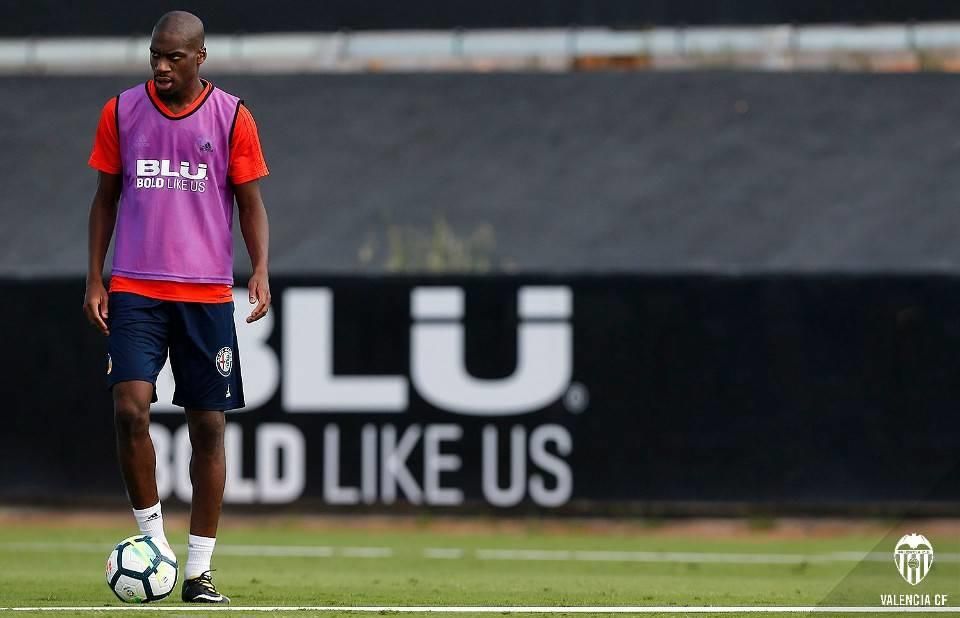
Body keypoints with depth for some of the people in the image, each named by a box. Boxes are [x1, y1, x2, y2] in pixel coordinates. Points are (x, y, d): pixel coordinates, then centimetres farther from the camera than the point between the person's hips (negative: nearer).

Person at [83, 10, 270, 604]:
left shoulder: (232, 116, 1)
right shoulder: (121, 111, 5)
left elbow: (251, 201, 4)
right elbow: (106, 197, 12)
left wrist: (261, 270, -12)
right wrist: (94, 279, 5)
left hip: (208, 294, 0)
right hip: (134, 288, 0)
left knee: (209, 425, 1)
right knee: (130, 407, -18)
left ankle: (199, 570, 8)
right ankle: (152, 533, 1)